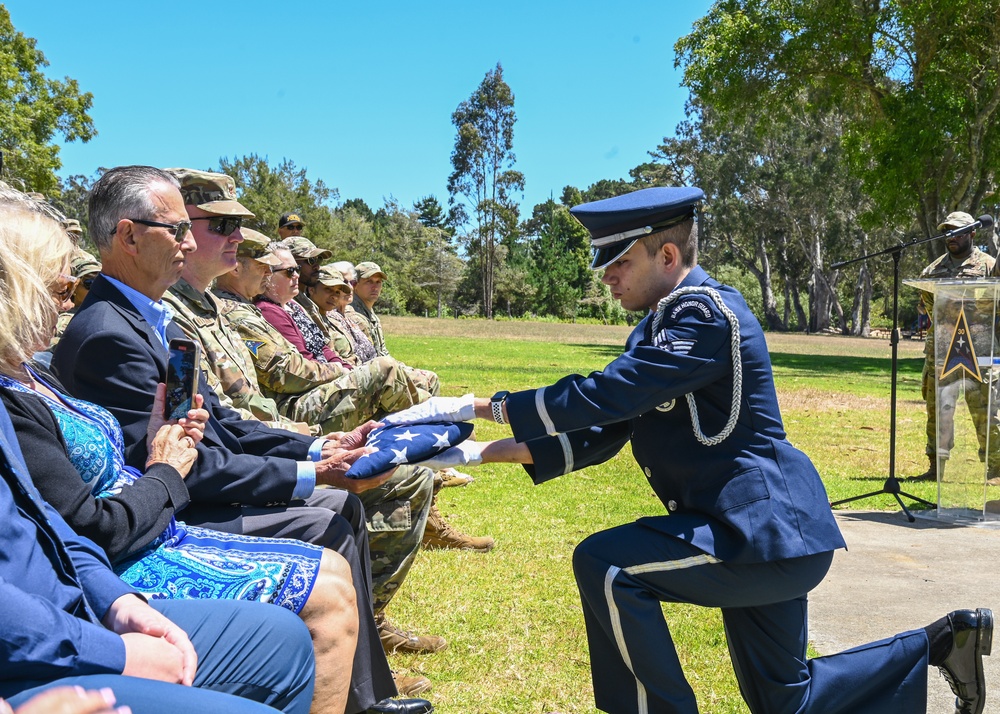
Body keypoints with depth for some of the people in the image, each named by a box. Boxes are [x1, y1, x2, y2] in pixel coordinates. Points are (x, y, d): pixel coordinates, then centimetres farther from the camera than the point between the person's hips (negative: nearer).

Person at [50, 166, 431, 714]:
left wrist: (315, 450, 1)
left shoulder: (156, 320, 11)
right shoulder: (106, 333, -22)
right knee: (330, 526, -14)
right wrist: (307, 474, -20)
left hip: (200, 493, 10)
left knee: (342, 502, 8)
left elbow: (219, 422, 12)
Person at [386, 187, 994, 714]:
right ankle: (940, 641, 29)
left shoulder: (705, 313, -18)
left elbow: (604, 396, -27)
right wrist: (483, 453, 1)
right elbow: (598, 437, 9)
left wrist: (475, 406, -21)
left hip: (766, 529, -10)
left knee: (604, 565, -20)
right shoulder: (658, 328, 13)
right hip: (763, 529, 10)